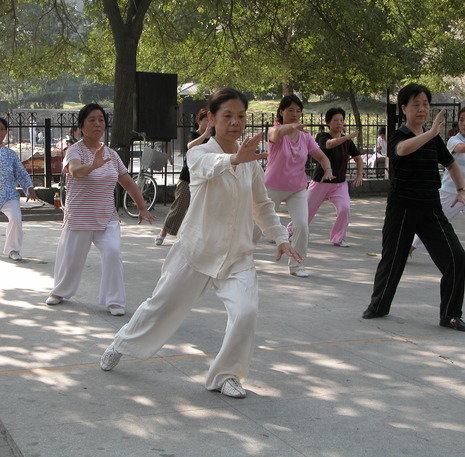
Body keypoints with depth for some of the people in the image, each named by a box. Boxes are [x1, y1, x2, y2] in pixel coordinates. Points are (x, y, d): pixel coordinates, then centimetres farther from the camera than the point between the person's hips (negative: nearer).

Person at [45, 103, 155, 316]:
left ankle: (114, 301, -8)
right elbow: (75, 170, -32)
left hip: (107, 218, 3)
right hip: (79, 218, -3)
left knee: (113, 252, -17)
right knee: (70, 258, 7)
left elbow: (128, 182, 16)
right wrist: (93, 165, -52)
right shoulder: (75, 150, -8)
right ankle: (59, 292, 37)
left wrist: (142, 208, 13)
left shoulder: (111, 154, 9)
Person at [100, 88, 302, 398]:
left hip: (238, 256, 3)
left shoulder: (251, 161, 5)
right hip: (197, 251, -3)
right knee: (162, 306, 11)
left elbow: (262, 205, 18)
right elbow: (211, 166, -36)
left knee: (246, 311, -18)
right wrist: (234, 159, -57)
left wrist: (281, 237, 7)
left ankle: (226, 375, 4)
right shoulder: (199, 154, -9)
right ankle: (122, 344, 41)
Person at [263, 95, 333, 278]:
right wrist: (292, 127, -62)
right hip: (273, 188, -3)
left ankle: (297, 265, 3)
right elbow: (276, 133, -39)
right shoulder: (275, 131, -13)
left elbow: (321, 157, 5)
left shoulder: (306, 137, 1)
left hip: (297, 190, 3)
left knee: (302, 225, -13)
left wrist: (327, 169, -19)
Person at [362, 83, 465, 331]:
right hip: (402, 208, -4)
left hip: (431, 208, 4)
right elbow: (403, 149, -33)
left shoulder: (434, 139, 10)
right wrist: (431, 132, -40)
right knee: (392, 259, 6)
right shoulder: (397, 136, -7)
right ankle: (379, 306, 30)